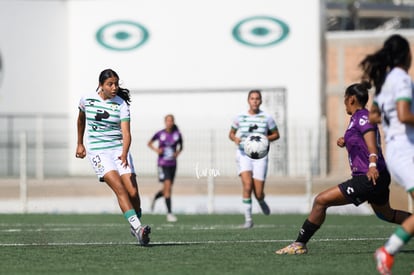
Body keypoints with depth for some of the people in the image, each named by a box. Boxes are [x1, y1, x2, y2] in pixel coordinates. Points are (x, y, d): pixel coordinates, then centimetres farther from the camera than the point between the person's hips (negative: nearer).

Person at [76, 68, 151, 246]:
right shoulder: (86, 100, -1)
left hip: (119, 149, 1)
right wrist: (80, 144, 28)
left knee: (133, 192, -8)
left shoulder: (121, 104, -6)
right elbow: (81, 119, 22)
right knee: (119, 188, -21)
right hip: (97, 151, -1)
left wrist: (124, 154, -33)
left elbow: (126, 133, -16)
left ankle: (135, 228, 17)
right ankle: (138, 227, -30)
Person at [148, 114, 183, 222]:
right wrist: (156, 149, -8)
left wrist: (178, 152, -5)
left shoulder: (177, 134, -1)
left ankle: (155, 197, 46)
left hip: (173, 164, 4)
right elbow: (149, 143, 10)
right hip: (163, 164, -4)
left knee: (167, 189, 11)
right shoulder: (160, 134, -5)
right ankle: (169, 213, -15)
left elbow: (180, 146, 16)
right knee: (167, 186, -17)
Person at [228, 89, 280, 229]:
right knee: (247, 185, -21)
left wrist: (265, 139, -8)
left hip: (260, 157, 0)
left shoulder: (266, 118, 2)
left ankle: (261, 201, 37)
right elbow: (231, 133, 17)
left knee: (258, 193, -3)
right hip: (243, 155, 0)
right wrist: (235, 139, -7)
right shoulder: (240, 117, 4)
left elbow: (276, 134, 12)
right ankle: (248, 219, -11)